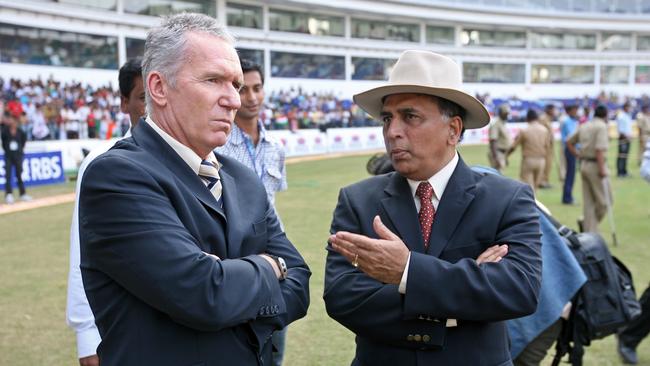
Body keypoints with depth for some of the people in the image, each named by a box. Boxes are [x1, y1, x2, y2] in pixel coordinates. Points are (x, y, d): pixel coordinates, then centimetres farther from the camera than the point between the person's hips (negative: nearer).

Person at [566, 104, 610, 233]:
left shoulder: (583, 126, 14)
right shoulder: (601, 126, -9)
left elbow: (569, 142, 20)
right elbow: (599, 149, -20)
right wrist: (602, 169, -20)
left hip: (584, 165, 8)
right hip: (595, 165, -8)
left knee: (588, 201, 9)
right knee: (604, 200, 1)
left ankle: (590, 231, 9)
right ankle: (586, 221, -5)